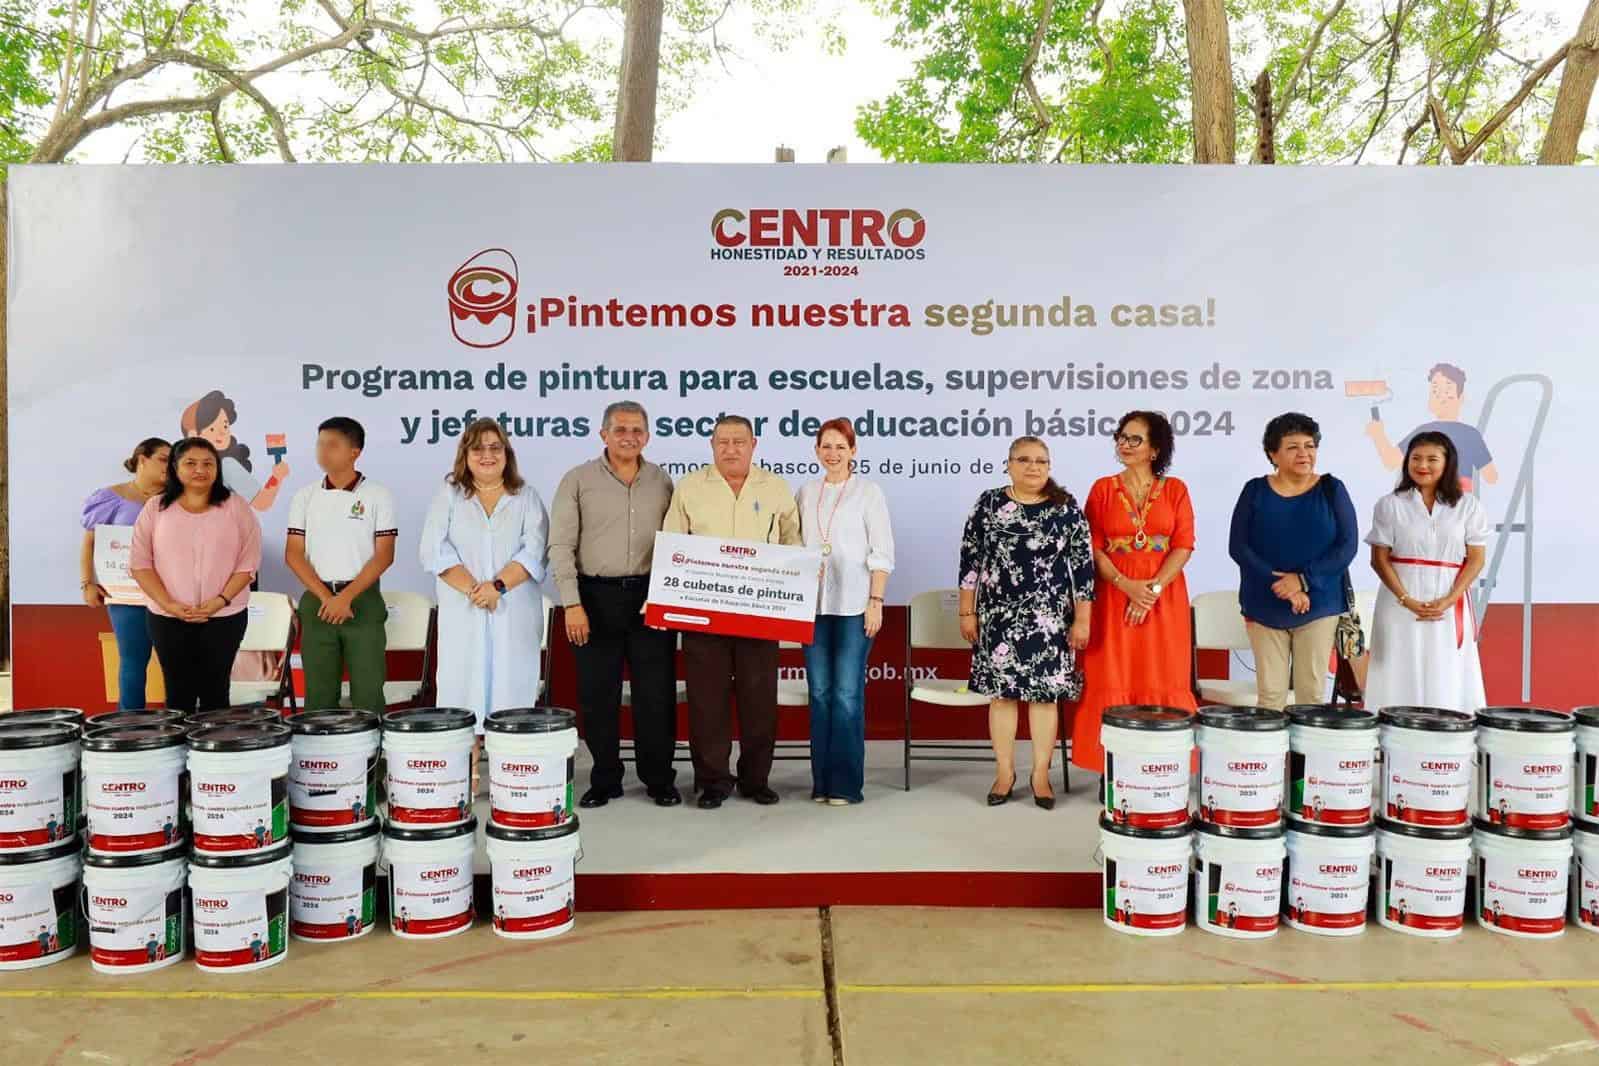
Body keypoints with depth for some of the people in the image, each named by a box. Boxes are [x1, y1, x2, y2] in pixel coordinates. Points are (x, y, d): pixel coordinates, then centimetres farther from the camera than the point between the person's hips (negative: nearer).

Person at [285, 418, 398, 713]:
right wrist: (325, 596, -9)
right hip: (317, 601, 3)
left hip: (363, 601, -2)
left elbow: (384, 555, -6)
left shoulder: (378, 496, -1)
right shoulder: (305, 497, 6)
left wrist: (346, 597, -14)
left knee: (368, 693, -2)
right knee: (319, 693, 7)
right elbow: (293, 554, 3)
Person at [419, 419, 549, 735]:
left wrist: (498, 585, -16)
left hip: (515, 613, 0)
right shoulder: (449, 494, 9)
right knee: (462, 687, -2)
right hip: (462, 612, 0)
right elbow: (435, 550, -1)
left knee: (512, 689, -2)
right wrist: (472, 589, -12)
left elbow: (534, 551, -3)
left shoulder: (526, 497, 9)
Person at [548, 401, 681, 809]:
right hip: (596, 596, -1)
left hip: (650, 596, 2)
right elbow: (561, 546, -3)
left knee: (656, 692, 4)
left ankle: (660, 779, 17)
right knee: (598, 694, 5)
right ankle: (605, 780, 19)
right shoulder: (578, 480, 1)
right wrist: (572, 604, -9)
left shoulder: (662, 481, 8)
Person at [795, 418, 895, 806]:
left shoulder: (868, 491, 0)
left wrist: (876, 602, -9)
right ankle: (821, 780, 16)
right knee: (819, 692, 7)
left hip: (853, 605, -4)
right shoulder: (806, 492, 12)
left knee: (847, 693, -3)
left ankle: (846, 784, 6)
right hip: (813, 605, 4)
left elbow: (882, 553, -3)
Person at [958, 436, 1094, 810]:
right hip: (999, 614, 1)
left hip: (1048, 617, -1)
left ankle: (1041, 775, 17)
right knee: (1001, 691, 5)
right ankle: (1004, 772, 19)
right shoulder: (988, 504, 2)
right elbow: (970, 559, 4)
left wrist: (1082, 619, -3)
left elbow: (1084, 566, 0)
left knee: (1044, 693, 4)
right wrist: (967, 611, 2)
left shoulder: (1067, 508, -1)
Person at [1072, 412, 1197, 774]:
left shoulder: (1175, 489, 5)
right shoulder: (1103, 489, 5)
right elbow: (1093, 547, -1)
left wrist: (1152, 588, -14)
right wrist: (1126, 585, -14)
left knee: (1162, 682, 1)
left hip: (1164, 599, 0)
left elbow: (1184, 546, -2)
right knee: (1113, 682, 0)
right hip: (1114, 596, 0)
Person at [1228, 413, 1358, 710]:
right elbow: (1238, 546, -4)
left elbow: (1347, 546, -4)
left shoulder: (1331, 489, 2)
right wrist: (1280, 585, -15)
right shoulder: (1255, 490, 2)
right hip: (1265, 606, 0)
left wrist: (1303, 579, -16)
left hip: (1319, 604, 0)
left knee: (1312, 691, 3)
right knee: (1270, 693, 2)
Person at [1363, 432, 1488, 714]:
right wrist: (1406, 600, -13)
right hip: (1400, 603, -1)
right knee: (1402, 677, -2)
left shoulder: (1468, 505, 4)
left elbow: (1476, 558, 2)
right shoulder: (1390, 505, 2)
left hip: (1450, 604, 1)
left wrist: (1448, 600, -11)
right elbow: (1379, 559, -1)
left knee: (1447, 679, 0)